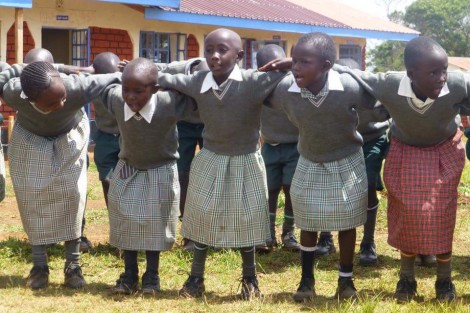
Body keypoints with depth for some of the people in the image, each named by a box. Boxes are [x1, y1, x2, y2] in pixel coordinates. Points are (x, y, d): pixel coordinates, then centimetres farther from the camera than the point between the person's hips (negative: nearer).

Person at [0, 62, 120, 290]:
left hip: (70, 137, -1)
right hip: (29, 139, 1)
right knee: (31, 195, 0)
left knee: (72, 193, -6)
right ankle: (39, 264, 10)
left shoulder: (78, 88, -44)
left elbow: (113, 79, -28)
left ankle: (72, 264, 2)